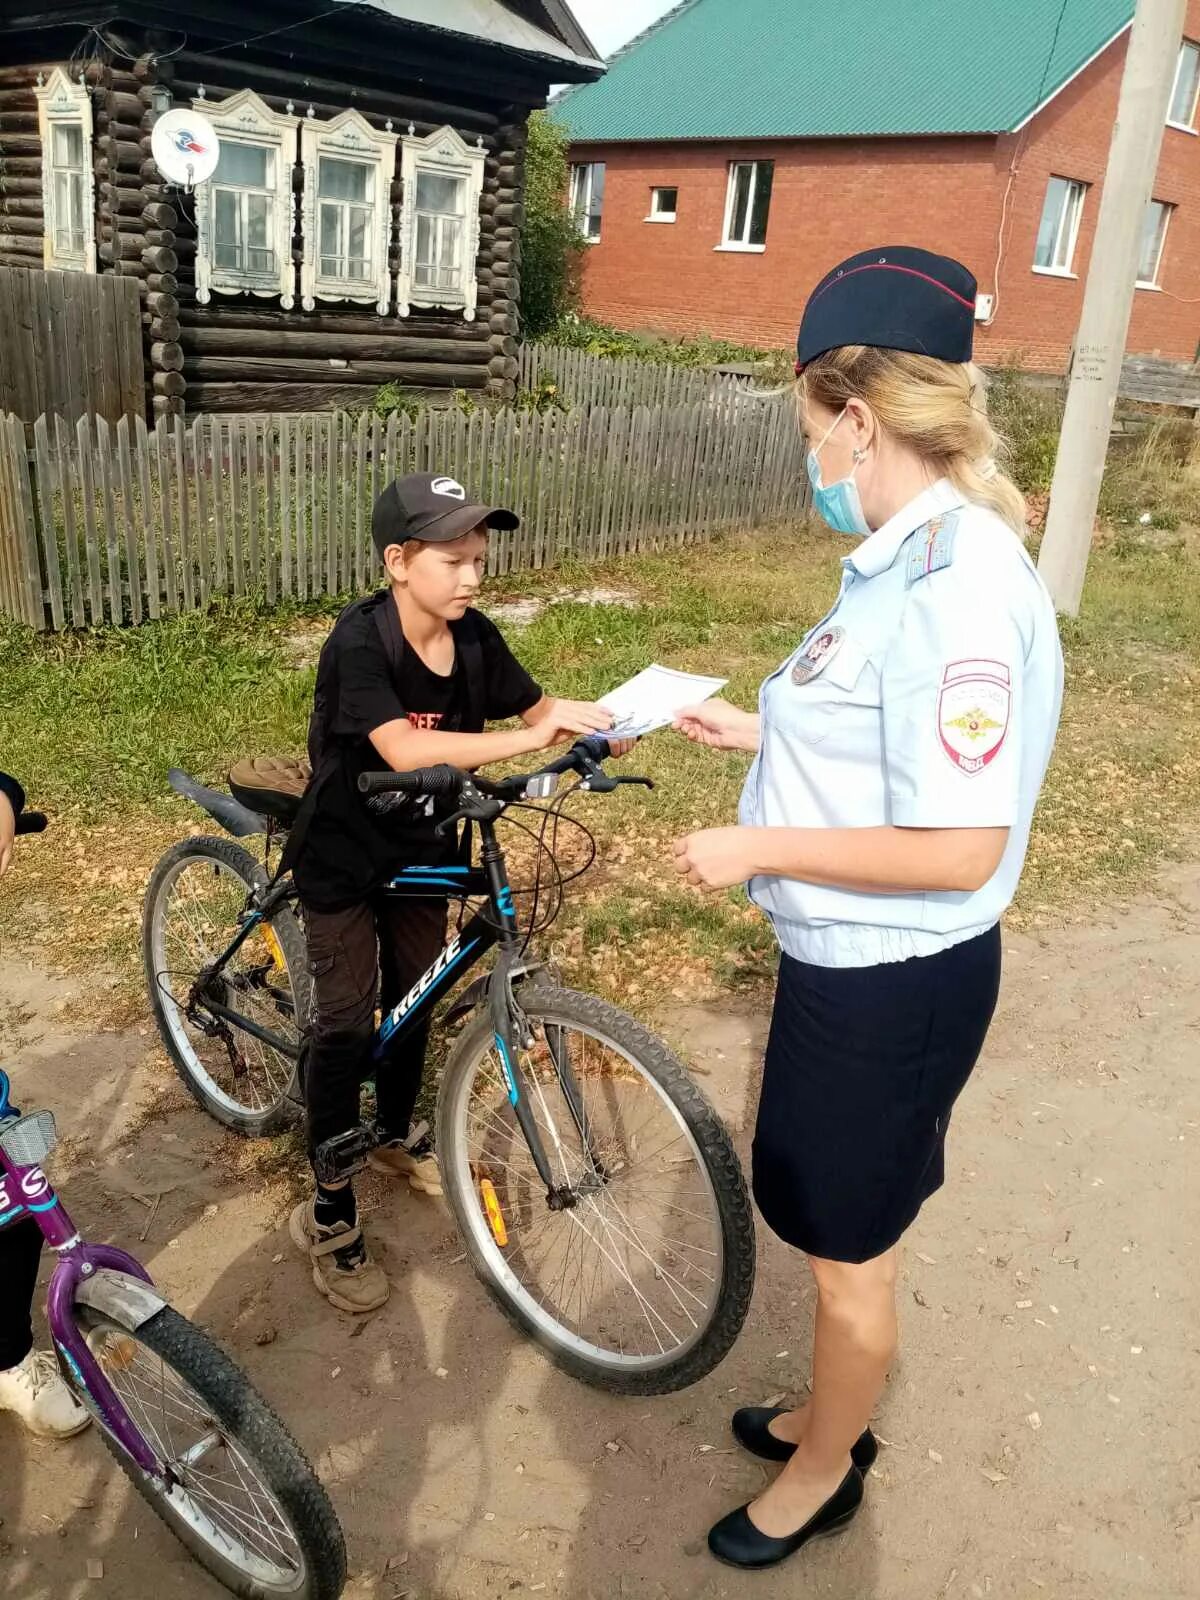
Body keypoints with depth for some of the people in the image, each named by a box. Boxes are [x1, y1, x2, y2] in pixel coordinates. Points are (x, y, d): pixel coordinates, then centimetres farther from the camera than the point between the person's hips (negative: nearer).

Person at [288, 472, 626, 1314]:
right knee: (347, 1022, -3)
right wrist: (531, 739, -44)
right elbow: (405, 750, -39)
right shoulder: (360, 639, -27)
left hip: (421, 852, 6)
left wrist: (593, 722, -21)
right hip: (344, 858, -5)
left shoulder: (475, 637, -10)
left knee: (414, 1001, 18)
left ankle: (398, 1134, 42)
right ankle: (328, 1213, 10)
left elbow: (536, 705, 0)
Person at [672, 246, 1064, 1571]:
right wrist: (760, 732, 14)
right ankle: (833, 1416, 52)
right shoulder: (907, 559, 4)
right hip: (850, 960, 9)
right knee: (838, 1230, 27)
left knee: (849, 1249, 15)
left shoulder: (956, 588, -27)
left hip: (891, 985, -9)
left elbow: (961, 846, -29)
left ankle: (823, 1474, 41)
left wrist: (758, 846, -22)